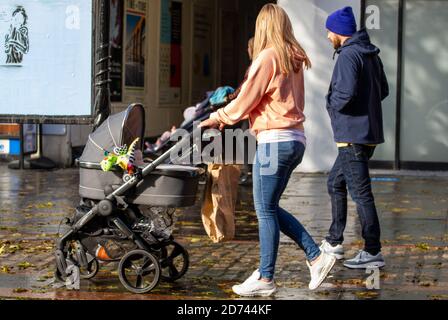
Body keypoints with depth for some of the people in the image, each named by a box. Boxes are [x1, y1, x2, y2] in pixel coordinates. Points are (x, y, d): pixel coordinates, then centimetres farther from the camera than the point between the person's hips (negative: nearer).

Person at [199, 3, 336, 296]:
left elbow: (244, 103, -7)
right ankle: (317, 257, 12)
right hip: (296, 139, 8)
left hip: (275, 140, -8)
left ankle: (265, 279, 3)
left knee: (266, 210, -2)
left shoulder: (267, 57, -10)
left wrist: (217, 119, 8)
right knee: (270, 208, 14)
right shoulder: (294, 60, 14)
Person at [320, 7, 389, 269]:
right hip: (369, 132, 10)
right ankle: (334, 242, 27)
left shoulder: (348, 56, -16)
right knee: (336, 183, 21)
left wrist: (332, 104, -8)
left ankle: (373, 252, -2)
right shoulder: (371, 55, 13)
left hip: (353, 136, -10)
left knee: (361, 193, -6)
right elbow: (383, 90, 20)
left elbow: (345, 92, -27)